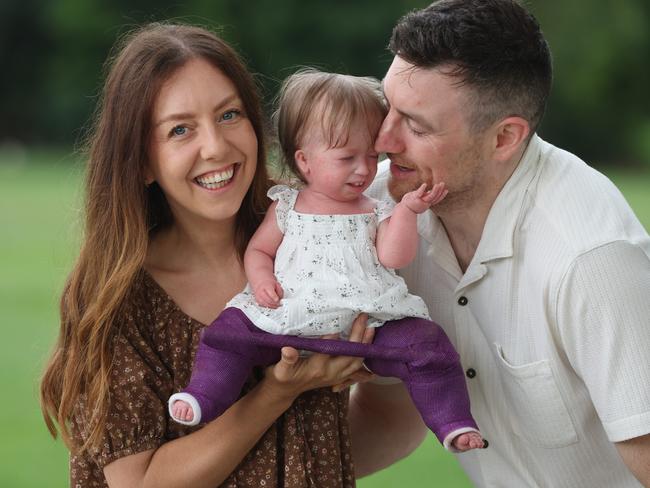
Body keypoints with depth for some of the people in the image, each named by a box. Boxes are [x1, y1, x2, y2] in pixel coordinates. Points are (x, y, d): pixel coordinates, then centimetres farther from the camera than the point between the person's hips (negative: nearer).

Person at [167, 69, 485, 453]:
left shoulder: (377, 213, 15)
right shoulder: (287, 208, 15)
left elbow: (394, 256, 0)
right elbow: (258, 250, 18)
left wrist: (407, 211, -11)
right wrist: (261, 278, -4)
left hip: (368, 319, 0)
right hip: (290, 320, 0)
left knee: (427, 345, -21)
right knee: (232, 329, -19)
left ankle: (454, 424, -15)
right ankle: (202, 399, -18)